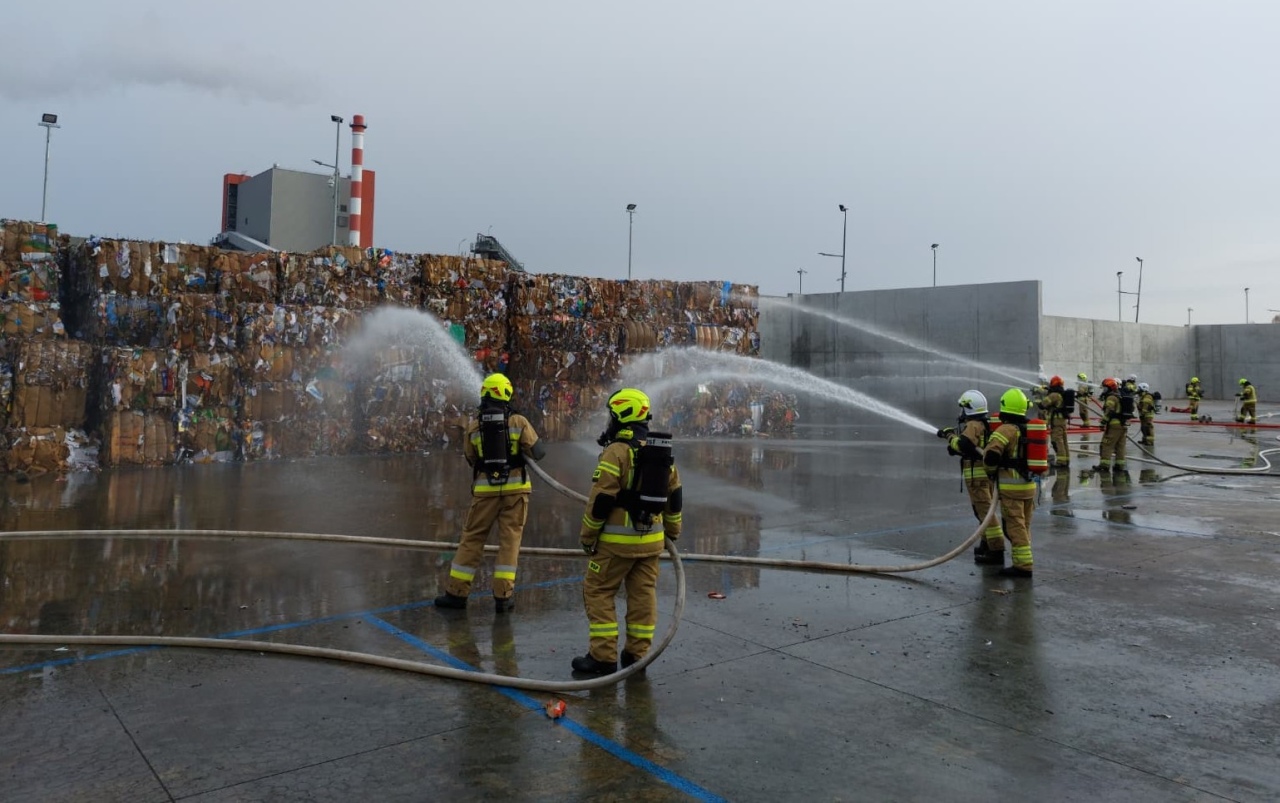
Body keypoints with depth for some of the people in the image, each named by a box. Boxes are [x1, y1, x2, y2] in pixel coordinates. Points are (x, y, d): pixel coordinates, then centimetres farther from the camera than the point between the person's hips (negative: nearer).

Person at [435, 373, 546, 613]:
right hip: (515, 487, -1)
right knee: (510, 539, 5)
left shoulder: (473, 424, 0)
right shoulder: (518, 421, -5)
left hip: (485, 488, 1)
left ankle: (456, 592, 14)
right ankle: (503, 596, 4)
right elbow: (538, 452, -4)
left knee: (472, 538, 10)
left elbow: (471, 458, 8)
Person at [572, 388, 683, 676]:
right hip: (651, 538, 7)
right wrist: (673, 531, 26)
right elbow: (674, 496, 14)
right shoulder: (662, 453, 9)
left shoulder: (616, 451, -14)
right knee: (643, 595, 12)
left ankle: (603, 657, 5)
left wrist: (587, 536, -5)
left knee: (598, 592, 5)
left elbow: (601, 499, -15)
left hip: (618, 539, -7)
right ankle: (637, 654, 18)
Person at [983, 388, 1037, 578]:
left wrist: (991, 471, -5)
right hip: (1030, 484, 8)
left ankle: (1023, 565, -3)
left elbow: (991, 454, -23)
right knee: (1024, 525, 16)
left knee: (1014, 526, -4)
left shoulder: (1006, 430, -13)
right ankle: (1024, 561, 23)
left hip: (1011, 486, -8)